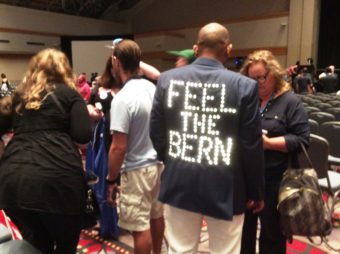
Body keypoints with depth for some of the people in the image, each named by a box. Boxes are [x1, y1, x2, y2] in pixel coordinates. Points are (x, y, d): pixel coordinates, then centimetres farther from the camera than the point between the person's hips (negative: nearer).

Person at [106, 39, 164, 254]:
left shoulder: (123, 98, -22)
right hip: (158, 162, 9)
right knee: (156, 215, 25)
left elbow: (119, 148, -20)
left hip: (137, 170, -8)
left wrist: (111, 180, -11)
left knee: (140, 227, 7)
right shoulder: (153, 88, -1)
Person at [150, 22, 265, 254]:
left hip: (179, 183, 3)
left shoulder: (167, 79, -4)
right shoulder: (244, 86, -12)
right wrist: (256, 192, 6)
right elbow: (252, 148, -9)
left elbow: (156, 134, 2)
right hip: (224, 187, -2)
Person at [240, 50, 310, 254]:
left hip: (274, 180, -4)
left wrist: (268, 143, -21)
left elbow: (302, 140, -11)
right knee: (243, 228, 19)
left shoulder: (291, 102, -5)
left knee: (271, 232, 13)